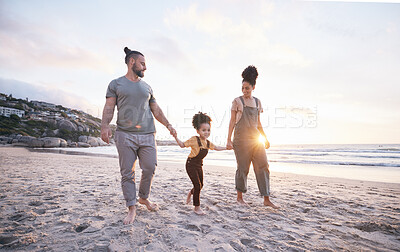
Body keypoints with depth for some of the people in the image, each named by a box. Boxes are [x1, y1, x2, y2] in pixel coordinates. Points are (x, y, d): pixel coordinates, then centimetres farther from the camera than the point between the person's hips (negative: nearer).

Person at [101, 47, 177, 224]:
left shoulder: (147, 87, 20)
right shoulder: (116, 84, 11)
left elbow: (156, 110, 19)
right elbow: (109, 107, 1)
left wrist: (168, 125, 9)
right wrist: (105, 125, -16)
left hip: (147, 135, 3)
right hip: (125, 134, -3)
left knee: (150, 169, 2)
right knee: (127, 173, -1)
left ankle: (143, 197, 27)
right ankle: (131, 208, 11)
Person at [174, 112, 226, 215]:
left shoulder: (208, 143, 4)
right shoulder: (194, 139, -16)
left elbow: (216, 148, 22)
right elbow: (183, 145, -9)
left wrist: (227, 147, 24)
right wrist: (176, 137, -22)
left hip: (199, 165, 7)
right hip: (191, 164, -7)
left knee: (200, 185, 14)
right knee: (197, 185, -9)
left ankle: (190, 193, 47)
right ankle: (197, 207, 7)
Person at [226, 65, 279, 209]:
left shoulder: (257, 102, 15)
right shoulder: (237, 101, 1)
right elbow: (232, 121, -3)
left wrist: (265, 138, 17)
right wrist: (229, 140, -9)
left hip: (255, 137, 5)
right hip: (241, 138, -5)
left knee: (263, 166, 0)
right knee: (243, 167, 0)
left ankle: (266, 200, 8)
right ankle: (239, 197, 16)